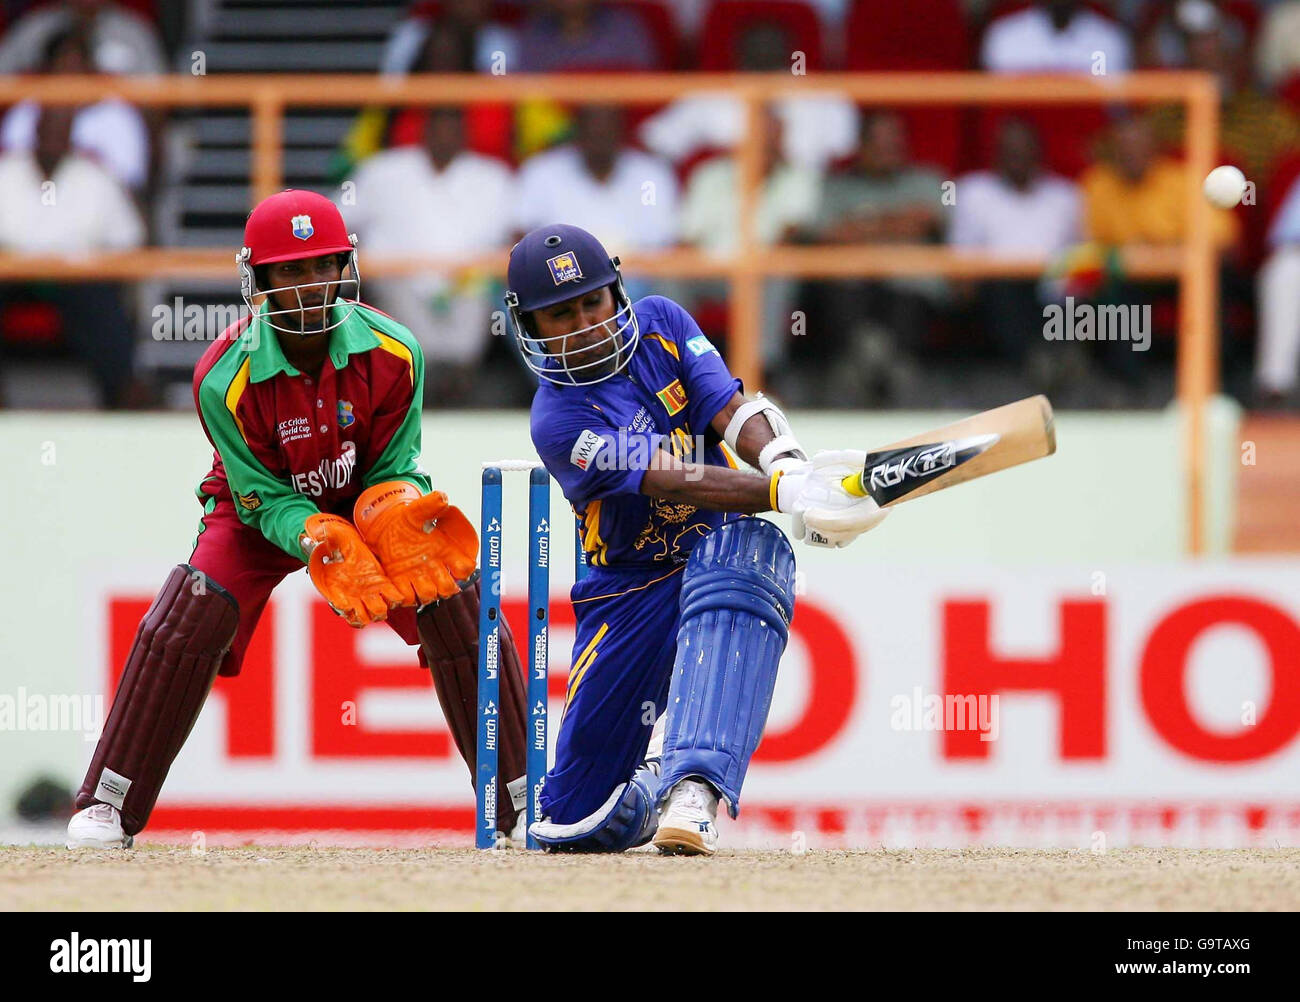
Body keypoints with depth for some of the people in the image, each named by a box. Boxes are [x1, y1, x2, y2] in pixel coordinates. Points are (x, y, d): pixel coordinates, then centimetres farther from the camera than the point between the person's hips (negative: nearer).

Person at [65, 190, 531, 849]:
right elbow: (265, 498, -20)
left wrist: (399, 518, -35)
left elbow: (391, 470, -12)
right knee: (190, 618, -25)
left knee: (462, 609, -17)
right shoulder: (224, 378, -28)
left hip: (364, 499, 2)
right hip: (261, 515, -2)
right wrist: (323, 545, -39)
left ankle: (523, 800, -4)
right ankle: (107, 805, -14)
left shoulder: (393, 354, -22)